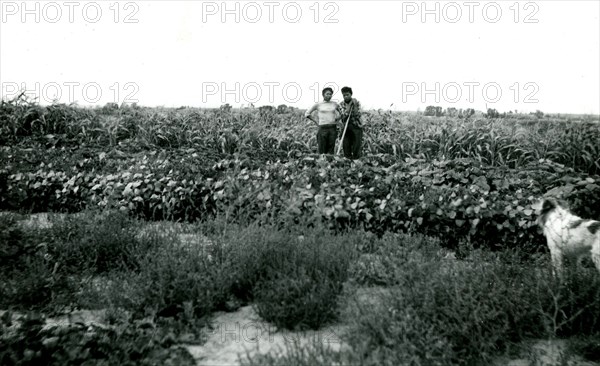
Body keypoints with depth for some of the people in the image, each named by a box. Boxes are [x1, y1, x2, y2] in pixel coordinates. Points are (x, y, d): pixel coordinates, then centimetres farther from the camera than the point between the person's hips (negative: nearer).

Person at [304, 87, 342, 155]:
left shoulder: (335, 104, 8)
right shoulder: (318, 105, 2)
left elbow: (341, 113, 24)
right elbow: (307, 114, 8)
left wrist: (337, 120, 10)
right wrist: (316, 121, 3)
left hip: (333, 128, 2)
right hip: (323, 128, -2)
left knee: (331, 149, 1)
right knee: (322, 150, -3)